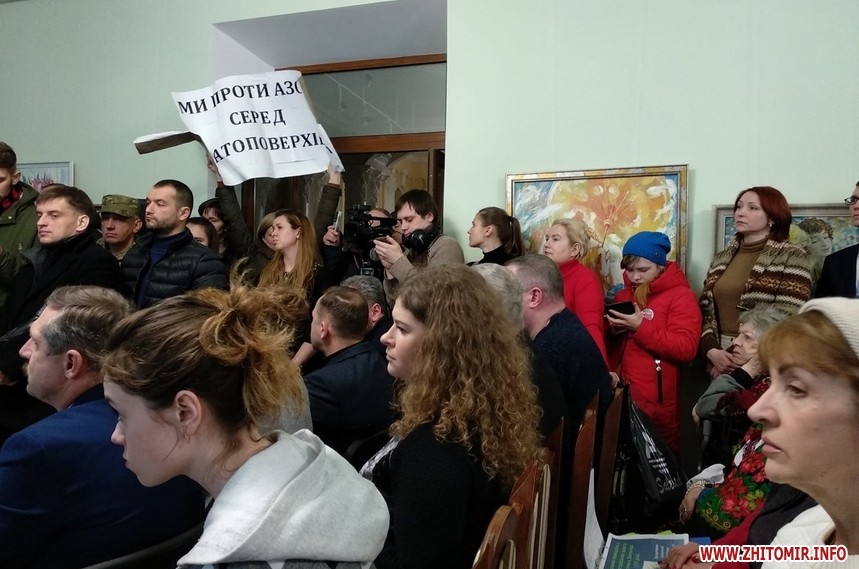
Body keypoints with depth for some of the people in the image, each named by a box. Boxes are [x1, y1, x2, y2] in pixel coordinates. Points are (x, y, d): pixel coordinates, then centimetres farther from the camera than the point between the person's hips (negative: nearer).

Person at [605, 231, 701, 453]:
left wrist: (640, 327, -20)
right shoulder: (623, 295, 13)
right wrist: (612, 333, -1)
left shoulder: (680, 295, -5)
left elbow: (686, 348, -18)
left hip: (657, 401, -5)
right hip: (621, 394, 6)